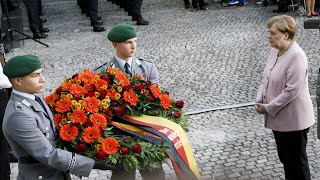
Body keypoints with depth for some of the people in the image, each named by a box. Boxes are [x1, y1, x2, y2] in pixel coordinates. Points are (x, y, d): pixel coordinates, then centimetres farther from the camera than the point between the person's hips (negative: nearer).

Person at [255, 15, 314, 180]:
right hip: (278, 116, 8)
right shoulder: (275, 50, 4)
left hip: (293, 119, -8)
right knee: (284, 156, 21)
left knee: (296, 159, 7)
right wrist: (260, 100, -2)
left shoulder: (296, 56, -23)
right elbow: (266, 78, 12)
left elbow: (292, 90, -26)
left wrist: (269, 108, -19)